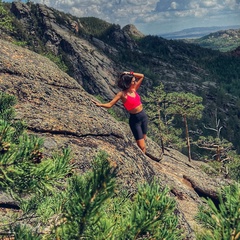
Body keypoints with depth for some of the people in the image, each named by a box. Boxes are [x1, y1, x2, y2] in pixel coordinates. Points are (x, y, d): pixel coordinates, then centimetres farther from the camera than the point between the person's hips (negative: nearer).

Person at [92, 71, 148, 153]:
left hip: (143, 116, 7)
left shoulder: (134, 89, 2)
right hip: (134, 120, -7)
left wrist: (130, 73, 0)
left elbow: (141, 76, 11)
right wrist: (100, 105, -34)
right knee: (142, 146, -7)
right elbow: (110, 104, -18)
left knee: (144, 139, 19)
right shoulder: (122, 94, -14)